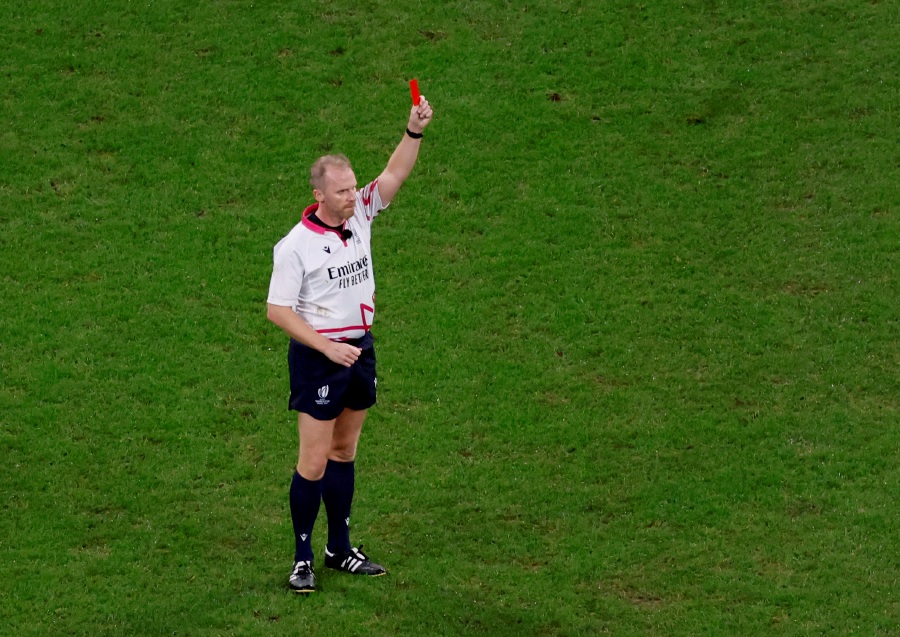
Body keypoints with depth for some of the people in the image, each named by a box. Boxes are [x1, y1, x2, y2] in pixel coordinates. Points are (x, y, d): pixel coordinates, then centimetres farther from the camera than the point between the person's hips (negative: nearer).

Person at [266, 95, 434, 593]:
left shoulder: (360, 215, 1)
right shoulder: (295, 245, -15)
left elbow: (394, 174, -7)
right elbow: (277, 310, -14)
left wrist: (414, 131, -25)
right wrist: (328, 347, -19)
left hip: (359, 348, 7)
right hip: (317, 356, -7)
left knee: (344, 451, 15)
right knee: (314, 461, -5)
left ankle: (339, 549, 25)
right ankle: (303, 558, 5)